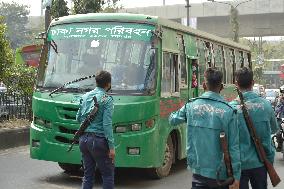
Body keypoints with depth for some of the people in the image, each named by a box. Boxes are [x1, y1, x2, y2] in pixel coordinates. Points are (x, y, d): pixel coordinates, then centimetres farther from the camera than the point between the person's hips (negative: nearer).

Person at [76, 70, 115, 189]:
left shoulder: (85, 97, 11)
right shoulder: (107, 99, -9)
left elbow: (78, 118, 18)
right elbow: (107, 124, -15)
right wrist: (111, 147, -15)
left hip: (83, 139, 7)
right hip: (98, 140, -6)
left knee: (88, 173, 13)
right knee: (108, 173, 3)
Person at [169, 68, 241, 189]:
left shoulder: (191, 106, -3)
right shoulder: (228, 111, -11)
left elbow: (172, 120, 17)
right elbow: (233, 147, -11)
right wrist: (236, 176, -6)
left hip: (198, 171, 2)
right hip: (221, 173, -2)